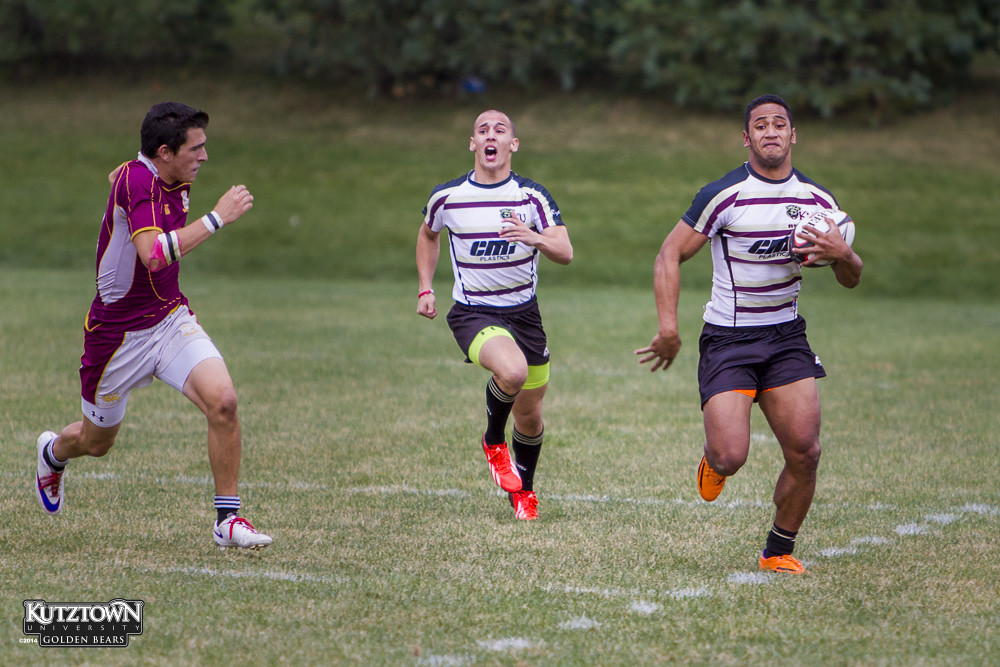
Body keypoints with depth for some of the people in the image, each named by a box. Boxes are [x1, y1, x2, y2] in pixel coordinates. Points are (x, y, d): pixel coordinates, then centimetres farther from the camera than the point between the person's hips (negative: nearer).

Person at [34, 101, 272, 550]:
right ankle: (53, 452, 54)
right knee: (97, 442, 17)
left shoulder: (173, 183, 1)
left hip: (170, 319, 6)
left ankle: (227, 519, -11)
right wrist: (217, 217, -36)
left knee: (222, 400, -21)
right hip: (117, 335, -6)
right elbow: (154, 255, -39)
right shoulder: (137, 180, -25)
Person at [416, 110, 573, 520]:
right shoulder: (446, 197, -5)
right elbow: (428, 234, 18)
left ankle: (524, 489, 38)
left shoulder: (532, 196, -7)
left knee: (529, 415, 9)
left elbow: (565, 253, -17)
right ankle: (493, 441, -2)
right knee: (513, 371, -32)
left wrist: (535, 238, -38)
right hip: (472, 313, -2)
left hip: (523, 312, 2)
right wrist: (425, 289, 10)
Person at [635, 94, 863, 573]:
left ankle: (778, 551, 13)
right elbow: (670, 255, -6)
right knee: (730, 456, -16)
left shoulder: (818, 201, 4)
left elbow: (851, 279, 12)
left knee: (805, 452, -8)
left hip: (787, 335, 4)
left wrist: (843, 255, -12)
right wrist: (668, 324, -17)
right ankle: (713, 461, 23)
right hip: (728, 338, -4)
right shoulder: (724, 195, -10)